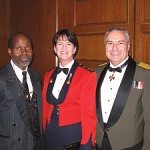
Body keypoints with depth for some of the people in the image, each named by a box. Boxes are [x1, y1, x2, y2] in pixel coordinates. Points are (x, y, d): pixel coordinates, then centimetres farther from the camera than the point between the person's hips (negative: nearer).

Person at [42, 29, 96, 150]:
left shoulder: (87, 75, -10)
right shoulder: (49, 75, 6)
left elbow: (89, 114, -10)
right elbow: (45, 108, 10)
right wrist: (45, 133, 8)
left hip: (74, 137, -4)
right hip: (50, 136, 5)